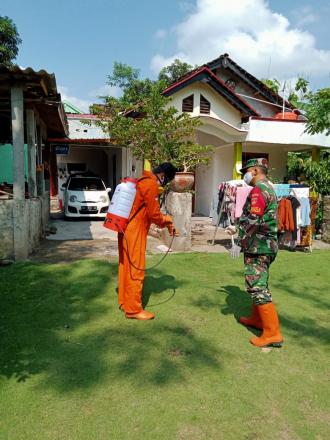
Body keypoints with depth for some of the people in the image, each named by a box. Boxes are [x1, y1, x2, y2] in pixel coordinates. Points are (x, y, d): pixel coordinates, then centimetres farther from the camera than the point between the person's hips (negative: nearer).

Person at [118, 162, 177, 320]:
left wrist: (165, 220, 11)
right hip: (135, 233, -10)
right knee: (136, 269, -3)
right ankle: (133, 309, 6)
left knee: (126, 266, 16)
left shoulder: (143, 181, 16)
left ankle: (124, 301, 28)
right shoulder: (151, 185, -15)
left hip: (127, 230, 10)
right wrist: (168, 222, 3)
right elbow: (154, 214, -14)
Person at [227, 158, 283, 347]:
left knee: (258, 287, -8)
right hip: (265, 246, 10)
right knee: (258, 285, 20)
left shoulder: (258, 190, -16)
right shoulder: (269, 188, 17)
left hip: (258, 247, -10)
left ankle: (273, 333, -4)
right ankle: (257, 319, 33)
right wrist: (237, 228, 30)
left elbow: (253, 221, -25)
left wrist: (239, 243, -20)